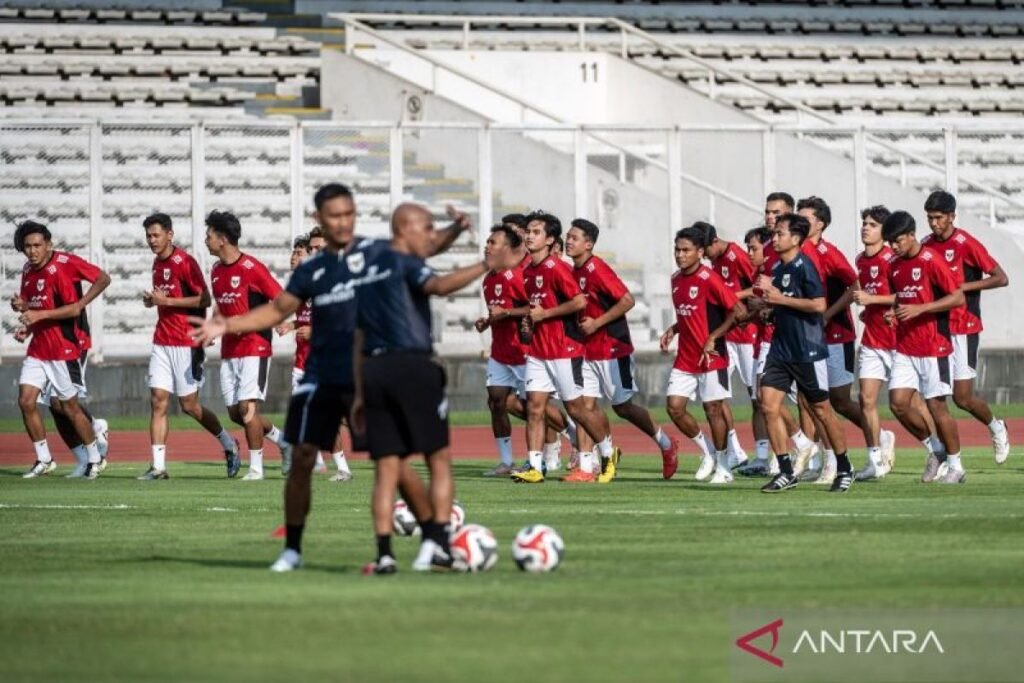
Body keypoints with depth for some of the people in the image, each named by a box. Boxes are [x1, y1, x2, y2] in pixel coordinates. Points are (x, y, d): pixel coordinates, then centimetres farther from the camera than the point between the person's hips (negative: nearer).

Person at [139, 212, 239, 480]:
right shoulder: (157, 262, 13)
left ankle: (228, 444, 22)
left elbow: (205, 299, -15)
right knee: (158, 401, -3)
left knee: (189, 405, -1)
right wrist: (152, 299, 4)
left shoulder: (185, 262, -12)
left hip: (186, 343, -7)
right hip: (162, 342, 7)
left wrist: (166, 300, -18)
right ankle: (158, 466, -4)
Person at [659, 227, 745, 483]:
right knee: (674, 406, -2)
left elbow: (738, 311, -17)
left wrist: (713, 337, -19)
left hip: (711, 357, -7)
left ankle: (722, 468, 12)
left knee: (713, 409, 0)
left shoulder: (708, 278, -14)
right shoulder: (676, 279, 10)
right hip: (685, 358, 7)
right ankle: (707, 452, 18)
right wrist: (672, 330, 7)